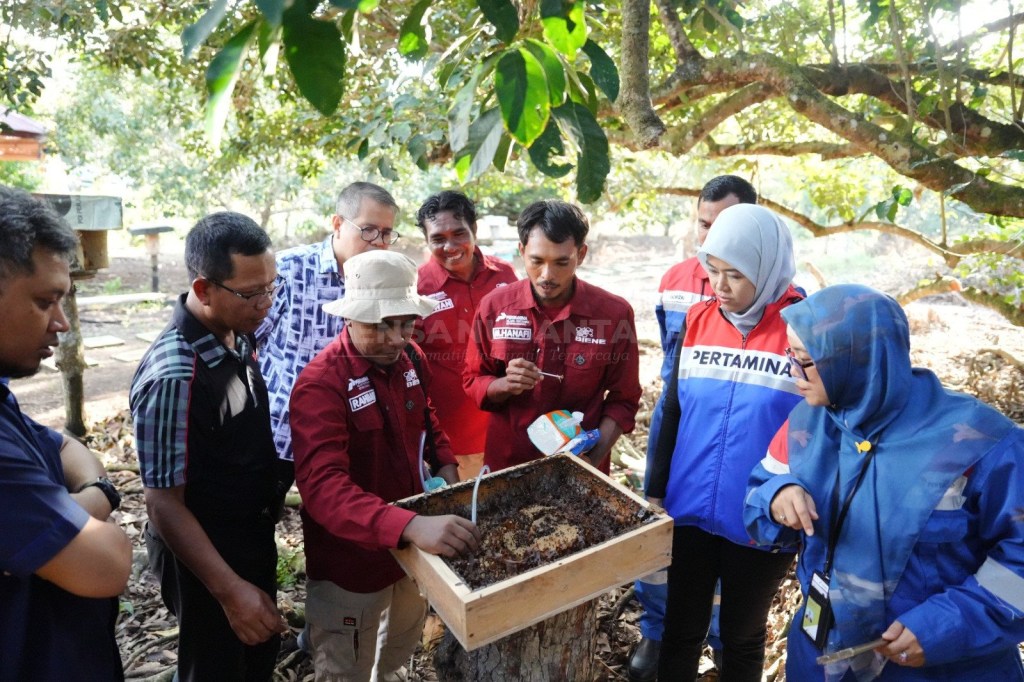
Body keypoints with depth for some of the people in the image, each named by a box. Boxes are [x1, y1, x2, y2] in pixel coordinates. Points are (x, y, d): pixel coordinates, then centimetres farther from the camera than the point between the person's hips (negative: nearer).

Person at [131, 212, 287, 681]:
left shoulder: (238, 335, -6)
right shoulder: (173, 376, -30)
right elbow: (164, 504, -24)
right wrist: (230, 590, -23)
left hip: (255, 538, 7)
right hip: (207, 558, -7)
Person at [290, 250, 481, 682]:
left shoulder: (408, 358, -5)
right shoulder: (320, 384, -28)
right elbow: (323, 486, -40)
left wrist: (445, 464, -3)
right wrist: (411, 526, -52)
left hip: (410, 542, 7)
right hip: (351, 557, -7)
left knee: (404, 641, 32)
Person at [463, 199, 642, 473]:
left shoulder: (615, 313, -11)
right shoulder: (493, 306, -9)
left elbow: (623, 399, -3)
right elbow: (473, 381, 1)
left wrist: (595, 456, -17)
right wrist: (505, 385, -19)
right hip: (506, 464, 1)